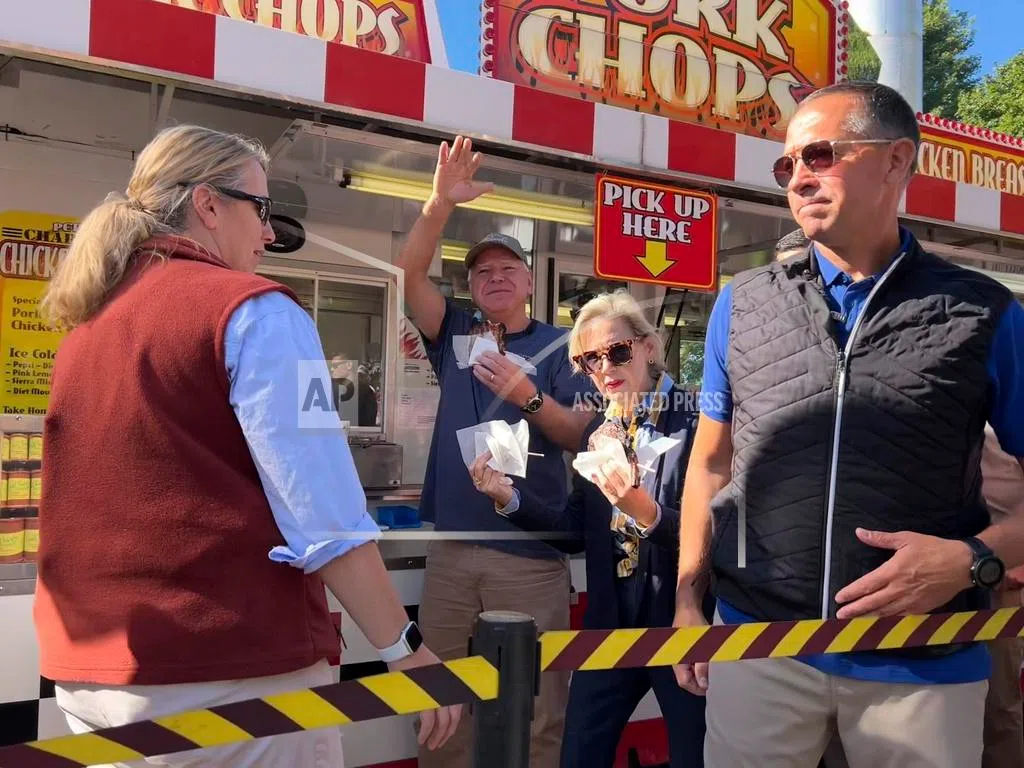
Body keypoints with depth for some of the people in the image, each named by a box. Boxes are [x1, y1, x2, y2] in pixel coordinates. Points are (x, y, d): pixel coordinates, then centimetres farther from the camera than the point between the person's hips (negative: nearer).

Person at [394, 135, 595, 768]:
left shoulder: (558, 347, 2)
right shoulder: (457, 334, 12)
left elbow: (580, 436, -6)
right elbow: (411, 272, -1)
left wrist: (529, 397, -24)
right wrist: (441, 204, -16)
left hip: (531, 550, -3)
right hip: (451, 544, 4)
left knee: (536, 704, 3)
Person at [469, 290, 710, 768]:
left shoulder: (696, 424, -14)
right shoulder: (597, 432, 5)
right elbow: (576, 532, 5)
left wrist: (643, 510, -35)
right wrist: (507, 496, -7)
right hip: (610, 625, 5)